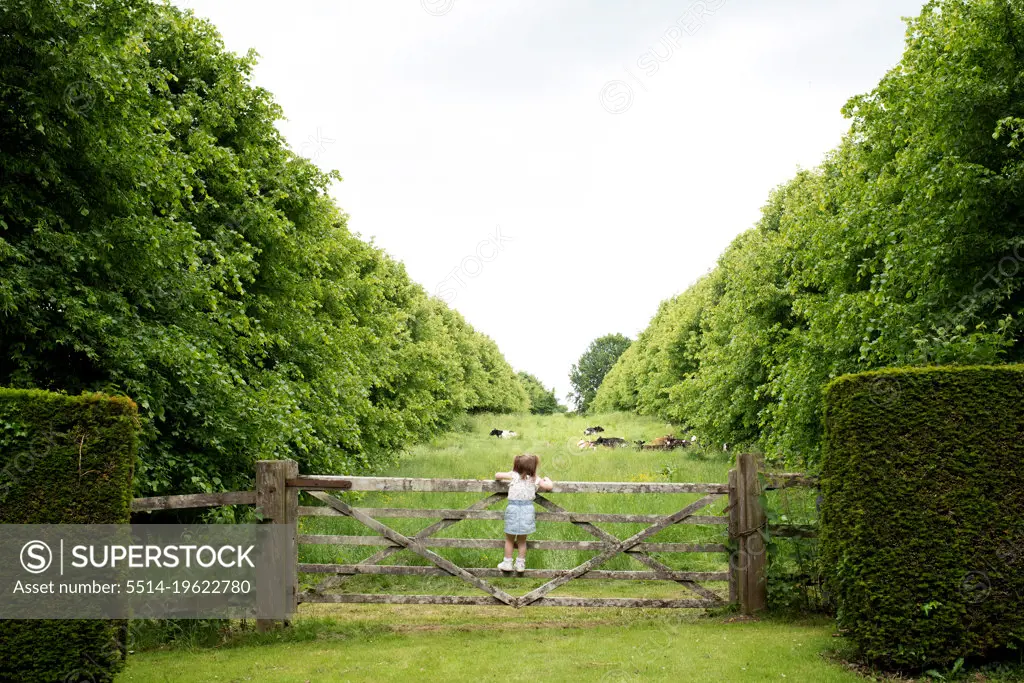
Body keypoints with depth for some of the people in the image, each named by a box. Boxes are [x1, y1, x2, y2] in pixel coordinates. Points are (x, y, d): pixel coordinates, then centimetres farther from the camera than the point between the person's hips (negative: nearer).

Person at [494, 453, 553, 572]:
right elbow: (550, 486, 0)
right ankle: (520, 564, 21)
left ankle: (507, 563, 19)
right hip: (527, 509, 2)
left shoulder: (514, 476, -5)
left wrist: (501, 479, 22)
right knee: (522, 540, 17)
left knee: (509, 539, 15)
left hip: (514, 508, -2)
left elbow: (497, 475, 0)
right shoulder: (534, 480, 0)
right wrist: (546, 479, 20)